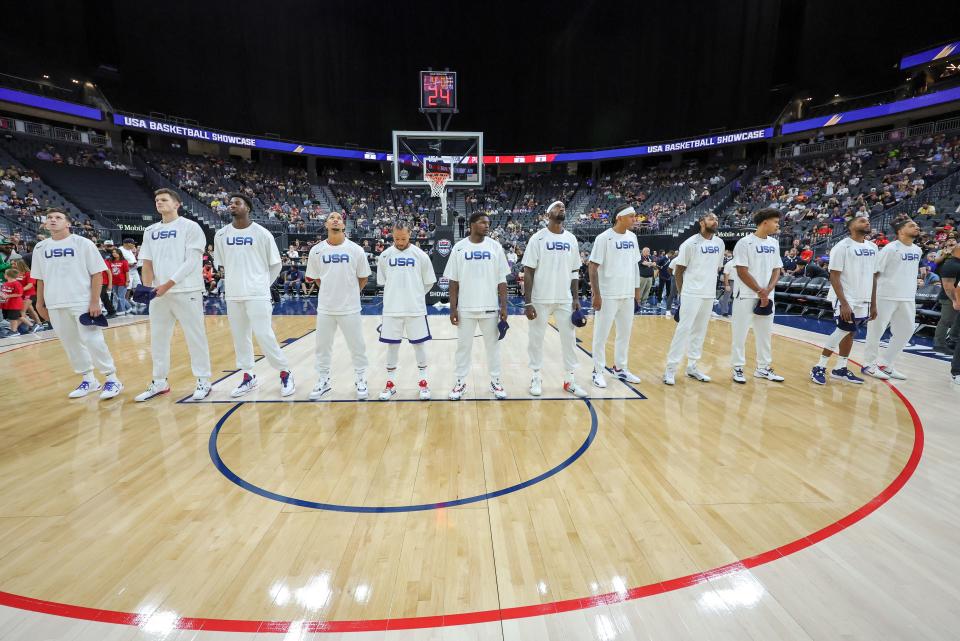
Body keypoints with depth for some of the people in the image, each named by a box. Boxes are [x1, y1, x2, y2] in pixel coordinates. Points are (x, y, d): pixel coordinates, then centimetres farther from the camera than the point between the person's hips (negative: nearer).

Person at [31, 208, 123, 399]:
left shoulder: (83, 243, -3)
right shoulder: (40, 248, 10)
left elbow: (97, 274, -6)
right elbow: (40, 279, 17)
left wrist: (95, 302, -12)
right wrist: (40, 303, 13)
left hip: (83, 302, -5)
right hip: (55, 305, 5)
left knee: (93, 341, -7)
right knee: (70, 343, 9)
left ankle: (112, 379, 2)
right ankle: (88, 379, 19)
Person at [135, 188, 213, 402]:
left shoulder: (190, 227, -2)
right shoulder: (150, 231, 15)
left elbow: (191, 261, -10)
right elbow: (147, 263, 13)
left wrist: (169, 284, -17)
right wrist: (147, 287, -5)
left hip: (186, 292, -6)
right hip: (159, 293, 6)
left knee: (195, 337, -1)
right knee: (158, 339, 11)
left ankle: (203, 381, 9)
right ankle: (159, 383, 23)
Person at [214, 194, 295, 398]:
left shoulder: (262, 234, -5)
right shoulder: (221, 235, 6)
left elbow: (275, 265, 2)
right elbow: (221, 265, 17)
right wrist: (235, 282, 15)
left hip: (257, 295, -4)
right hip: (233, 295, 5)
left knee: (264, 335, -9)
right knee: (240, 337, 9)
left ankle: (285, 373, 6)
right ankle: (248, 377, 22)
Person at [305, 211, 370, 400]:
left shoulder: (356, 250, -6)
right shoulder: (316, 250, -1)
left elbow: (363, 278, 4)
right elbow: (315, 277, 11)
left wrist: (349, 293, 5)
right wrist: (332, 291, 9)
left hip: (350, 308, -2)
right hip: (325, 308, 2)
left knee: (357, 346, 7)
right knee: (323, 347, 13)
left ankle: (361, 380, 24)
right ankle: (323, 381, 29)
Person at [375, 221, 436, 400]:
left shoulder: (420, 255, -2)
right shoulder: (385, 255, 3)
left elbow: (428, 282, 6)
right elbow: (382, 282, 13)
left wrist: (415, 295, 11)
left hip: (415, 309, -1)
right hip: (391, 309, 2)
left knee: (419, 345, 6)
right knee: (392, 346, 9)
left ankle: (423, 382, 20)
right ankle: (390, 384, 22)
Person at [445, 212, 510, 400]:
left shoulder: (495, 246, 1)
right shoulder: (459, 247, 0)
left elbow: (502, 280, 2)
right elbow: (453, 281, 1)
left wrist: (503, 306, -3)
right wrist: (453, 308, -4)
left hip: (490, 307, 1)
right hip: (465, 308, 0)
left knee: (493, 344, 10)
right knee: (463, 345, 9)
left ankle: (495, 381, 25)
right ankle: (460, 381, 23)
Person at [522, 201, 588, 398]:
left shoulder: (571, 239, 8)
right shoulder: (538, 238, -5)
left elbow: (574, 272, 12)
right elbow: (528, 271, -8)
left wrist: (576, 298, 3)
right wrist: (527, 302, -14)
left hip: (565, 299, 4)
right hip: (541, 299, -4)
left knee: (569, 338, 7)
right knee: (536, 338, 4)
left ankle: (569, 380, 20)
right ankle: (536, 378, 20)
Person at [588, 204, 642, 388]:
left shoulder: (632, 237, 9)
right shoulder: (604, 238, -11)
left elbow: (635, 264, 16)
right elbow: (593, 266, -12)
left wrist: (637, 289, 13)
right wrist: (596, 294, -16)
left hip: (628, 294, 7)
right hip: (608, 295, -7)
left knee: (625, 333, 14)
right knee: (601, 334, 2)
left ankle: (620, 368, 28)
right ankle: (598, 371, 13)